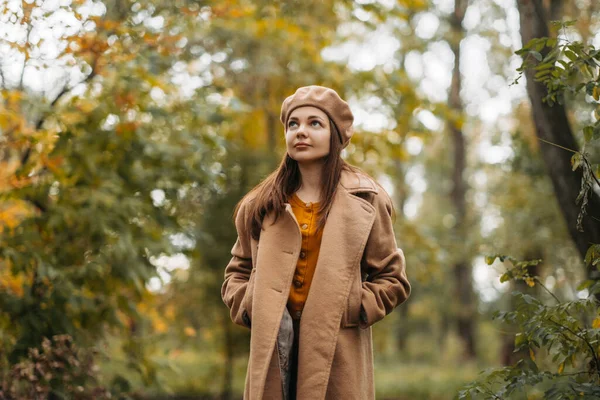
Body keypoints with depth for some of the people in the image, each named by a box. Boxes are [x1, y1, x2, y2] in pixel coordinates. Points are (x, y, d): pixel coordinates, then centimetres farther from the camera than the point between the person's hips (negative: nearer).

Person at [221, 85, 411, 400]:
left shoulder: (365, 201, 5)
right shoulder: (261, 205, 12)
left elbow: (393, 280, 8)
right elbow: (238, 271, 22)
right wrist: (249, 308, 2)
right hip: (274, 351, 2)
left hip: (338, 353, -2)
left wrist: (346, 309, -6)